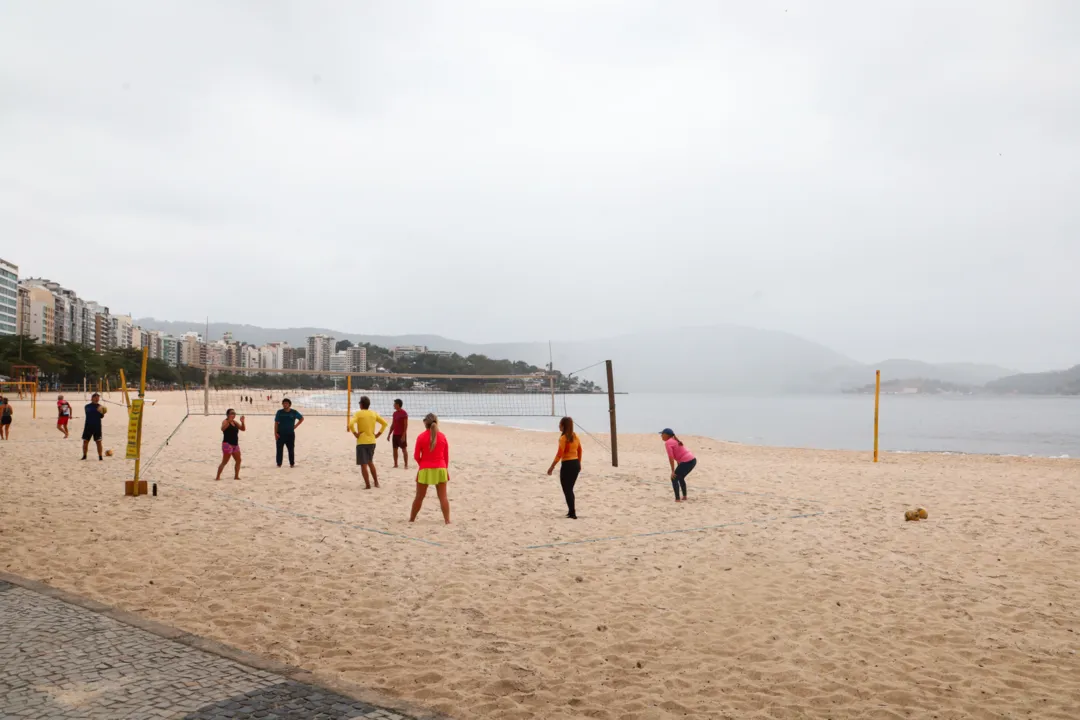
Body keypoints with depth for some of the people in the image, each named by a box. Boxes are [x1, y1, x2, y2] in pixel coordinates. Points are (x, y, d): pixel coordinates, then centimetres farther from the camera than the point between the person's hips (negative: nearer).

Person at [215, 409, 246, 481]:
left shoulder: (235, 422, 13)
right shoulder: (225, 421, -8)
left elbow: (243, 429, 12)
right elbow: (223, 428, -29)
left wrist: (242, 422, -5)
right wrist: (229, 421, -41)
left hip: (235, 444, 8)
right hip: (227, 444, -8)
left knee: (238, 461, 9)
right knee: (224, 462, -8)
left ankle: (236, 476, 18)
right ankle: (217, 477, -5)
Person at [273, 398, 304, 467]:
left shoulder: (294, 412, 0)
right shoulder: (279, 412, -1)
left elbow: (301, 418, 15)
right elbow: (276, 423, -1)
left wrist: (295, 426, 5)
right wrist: (275, 433, -8)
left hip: (290, 434, 0)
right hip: (280, 434, 0)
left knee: (291, 449, 4)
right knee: (279, 449, 0)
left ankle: (292, 463, 13)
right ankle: (279, 464, 8)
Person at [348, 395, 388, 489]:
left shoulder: (358, 413, -9)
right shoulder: (374, 413, 6)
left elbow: (351, 424, -25)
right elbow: (384, 423, 9)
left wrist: (355, 433, -12)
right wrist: (378, 434, 9)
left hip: (362, 441, -5)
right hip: (372, 441, 5)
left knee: (363, 464, 1)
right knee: (370, 462, 21)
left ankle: (368, 485, 0)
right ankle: (376, 482, 22)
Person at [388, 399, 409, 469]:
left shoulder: (404, 413, -11)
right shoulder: (395, 413, 12)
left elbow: (406, 425, -14)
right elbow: (392, 425, 17)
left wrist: (403, 435, -20)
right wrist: (389, 434, 14)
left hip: (401, 435, -7)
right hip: (395, 434, 7)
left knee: (404, 449, -4)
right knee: (395, 449, 8)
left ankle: (406, 465, -1)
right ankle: (395, 464, 15)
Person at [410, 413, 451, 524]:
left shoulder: (421, 437, -7)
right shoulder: (443, 437, 0)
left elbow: (416, 456, -1)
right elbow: (446, 456, 6)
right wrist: (445, 469, 18)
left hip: (425, 470, -1)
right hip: (440, 469, 1)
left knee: (419, 496, 12)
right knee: (443, 496, 6)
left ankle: (412, 519, 23)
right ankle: (447, 520, 2)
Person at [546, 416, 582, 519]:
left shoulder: (563, 438, -15)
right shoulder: (575, 436, 8)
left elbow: (559, 454, -19)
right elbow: (580, 451, 16)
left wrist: (552, 467, -14)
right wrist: (579, 463, 28)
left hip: (567, 465, -8)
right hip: (576, 464, 8)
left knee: (567, 490, 2)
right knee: (570, 489, 19)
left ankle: (572, 513, 2)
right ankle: (572, 511, 24)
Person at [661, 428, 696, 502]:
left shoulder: (668, 443, -7)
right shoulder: (675, 440, 21)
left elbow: (671, 457, -14)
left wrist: (673, 471, -12)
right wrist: (678, 469, 24)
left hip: (687, 462, -9)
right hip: (692, 460, 9)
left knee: (674, 478, 3)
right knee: (680, 477, 26)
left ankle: (677, 499, 0)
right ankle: (684, 497, 33)